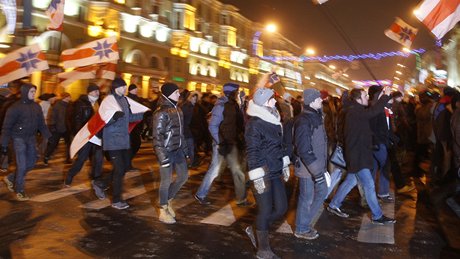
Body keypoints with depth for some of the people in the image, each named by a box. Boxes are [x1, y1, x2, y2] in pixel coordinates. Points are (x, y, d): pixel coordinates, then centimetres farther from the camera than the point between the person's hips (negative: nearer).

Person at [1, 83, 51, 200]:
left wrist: (48, 137, 2)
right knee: (22, 165, -5)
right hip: (19, 139, -6)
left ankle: (10, 178, 32)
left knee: (31, 163, 11)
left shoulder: (36, 106, 5)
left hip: (31, 138, 6)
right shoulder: (16, 107, -12)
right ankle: (19, 191, 11)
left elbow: (41, 124, 9)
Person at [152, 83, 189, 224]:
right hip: (167, 151, -8)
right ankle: (163, 211, 18)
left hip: (178, 150, 8)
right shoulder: (161, 112, -14)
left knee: (183, 176, 13)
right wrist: (162, 156, -21)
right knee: (166, 181, 2)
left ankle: (167, 201, 32)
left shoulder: (177, 109, 11)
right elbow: (157, 136, -17)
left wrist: (185, 149, 16)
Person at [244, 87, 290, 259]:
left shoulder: (274, 121, 10)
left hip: (275, 172, 8)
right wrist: (257, 177, -20)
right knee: (265, 211, 2)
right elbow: (252, 153, -18)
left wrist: (285, 164, 19)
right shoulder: (254, 124, -16)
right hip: (263, 175, -8)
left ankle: (256, 230, 32)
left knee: (281, 208, 11)